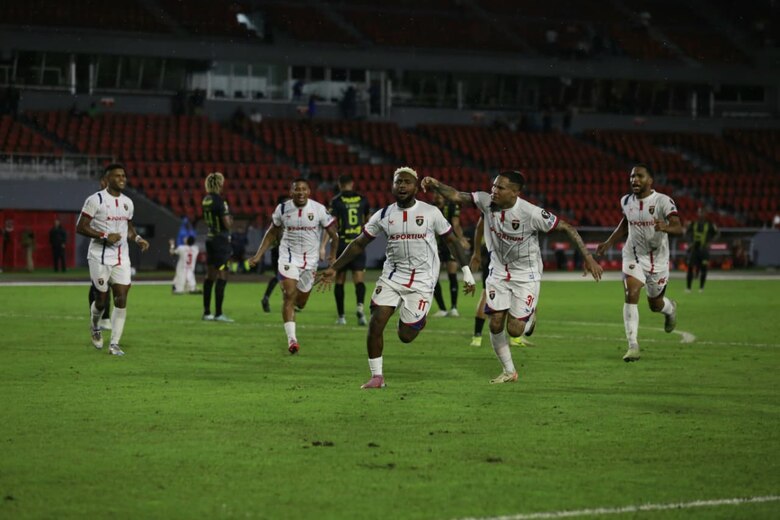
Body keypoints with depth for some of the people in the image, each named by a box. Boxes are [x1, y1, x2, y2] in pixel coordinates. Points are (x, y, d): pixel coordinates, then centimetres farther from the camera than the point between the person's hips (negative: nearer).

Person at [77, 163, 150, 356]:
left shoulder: (127, 202, 11)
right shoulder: (96, 200, -9)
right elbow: (80, 227, -11)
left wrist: (137, 239, 5)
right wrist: (105, 236, -20)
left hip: (122, 258, 5)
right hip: (100, 258, -5)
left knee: (121, 299, -5)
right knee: (102, 298, 3)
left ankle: (114, 344, -1)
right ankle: (95, 326, 36)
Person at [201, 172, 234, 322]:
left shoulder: (206, 200, 7)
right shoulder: (220, 201, -17)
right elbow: (227, 224, -19)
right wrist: (230, 220, 2)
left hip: (210, 239, 8)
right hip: (221, 240, -8)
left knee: (210, 276, 12)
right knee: (222, 277, -6)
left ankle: (207, 312, 16)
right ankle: (218, 314, -7)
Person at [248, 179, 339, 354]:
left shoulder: (319, 209, -9)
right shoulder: (282, 209, -5)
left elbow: (333, 234, 1)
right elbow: (272, 233, 9)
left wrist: (333, 255, -6)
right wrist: (259, 255, 4)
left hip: (310, 260, 1)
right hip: (288, 258, -1)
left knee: (301, 302, 9)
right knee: (289, 295, -16)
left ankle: (290, 309, 47)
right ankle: (291, 339, -17)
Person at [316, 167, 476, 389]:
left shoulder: (430, 212, -5)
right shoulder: (384, 215, 1)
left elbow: (453, 240, 4)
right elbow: (359, 244, 7)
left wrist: (466, 272, 0)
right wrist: (333, 269, 3)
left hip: (422, 280, -3)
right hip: (392, 276, 3)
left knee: (405, 336, -5)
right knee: (376, 324, -11)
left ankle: (419, 320, 31)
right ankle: (377, 376, 2)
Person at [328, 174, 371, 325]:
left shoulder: (337, 201, -4)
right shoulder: (362, 199, 6)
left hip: (342, 244, -2)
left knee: (339, 281, 9)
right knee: (359, 279, -2)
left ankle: (341, 316, 10)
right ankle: (360, 305, -30)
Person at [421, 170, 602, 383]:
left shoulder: (531, 213, -26)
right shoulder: (486, 201, -13)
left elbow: (568, 228, -18)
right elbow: (456, 196, -7)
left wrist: (588, 258, -19)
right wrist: (436, 186, -28)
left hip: (526, 275, -4)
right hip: (499, 271, 4)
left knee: (514, 330, -9)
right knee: (495, 325, -2)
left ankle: (530, 317, 28)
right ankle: (508, 371, 19)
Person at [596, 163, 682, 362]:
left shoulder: (663, 201, -16)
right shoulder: (626, 201, -1)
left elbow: (679, 228, -27)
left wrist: (666, 227, -48)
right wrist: (609, 243, 13)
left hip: (658, 260, -2)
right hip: (633, 257, 2)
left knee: (655, 305, 12)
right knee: (631, 295, -21)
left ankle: (670, 308, 52)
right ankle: (633, 346, -18)